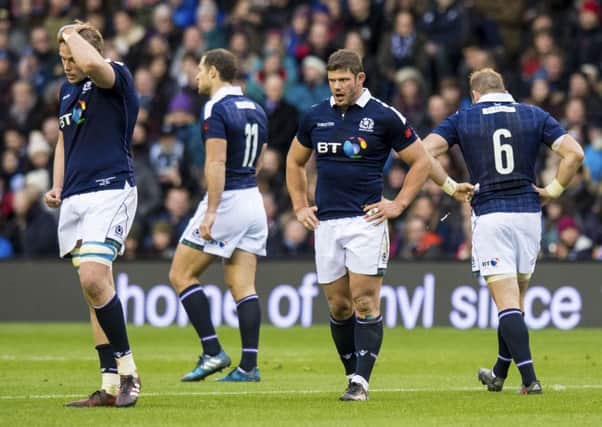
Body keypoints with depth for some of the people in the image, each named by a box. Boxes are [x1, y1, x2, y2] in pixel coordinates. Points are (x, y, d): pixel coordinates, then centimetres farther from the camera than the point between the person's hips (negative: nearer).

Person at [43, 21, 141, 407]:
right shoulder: (68, 89, 18)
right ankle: (112, 386, 4)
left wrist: (73, 33, -11)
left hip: (110, 190, -8)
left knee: (93, 279, -21)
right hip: (74, 198, 8)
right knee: (96, 287, 4)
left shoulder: (117, 78, -7)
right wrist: (57, 188, 15)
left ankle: (127, 368, -10)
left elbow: (91, 63, -31)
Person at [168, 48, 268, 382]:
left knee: (181, 275, 2)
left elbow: (217, 164, -20)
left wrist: (210, 212, -22)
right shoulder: (255, 110, 14)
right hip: (254, 202, 8)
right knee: (242, 286, 5)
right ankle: (248, 365, -2)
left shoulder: (217, 110, -12)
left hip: (226, 201, -8)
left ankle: (212, 352, -5)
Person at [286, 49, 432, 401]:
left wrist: (399, 205, -2)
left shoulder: (384, 117, -3)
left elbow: (422, 161, 3)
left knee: (365, 302, -10)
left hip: (366, 220, -4)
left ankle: (361, 382, -12)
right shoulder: (316, 117, 9)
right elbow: (295, 162, 25)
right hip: (326, 223, 4)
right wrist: (300, 206, 16)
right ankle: (353, 374, 17)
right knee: (338, 306, 6)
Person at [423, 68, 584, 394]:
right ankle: (499, 375, 29)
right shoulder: (534, 116, 8)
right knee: (516, 300, 17)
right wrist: (554, 190, 6)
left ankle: (529, 378, -16)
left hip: (489, 217, -3)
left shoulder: (462, 119, 5)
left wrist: (450, 187, 1)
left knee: (507, 303, -4)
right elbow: (574, 153, -3)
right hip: (528, 213, 3)